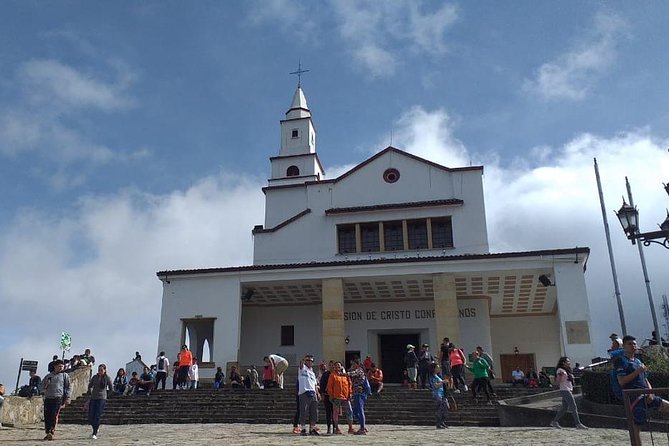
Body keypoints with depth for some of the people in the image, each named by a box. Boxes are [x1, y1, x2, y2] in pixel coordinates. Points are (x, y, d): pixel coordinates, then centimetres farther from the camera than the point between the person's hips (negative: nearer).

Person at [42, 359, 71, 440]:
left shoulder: (65, 375, 10)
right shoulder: (49, 376, 18)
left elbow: (69, 387, 7)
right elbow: (42, 387, 22)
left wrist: (67, 398, -2)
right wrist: (46, 385, -1)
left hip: (58, 398, -3)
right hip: (48, 398, 3)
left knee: (54, 416, -13)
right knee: (47, 416, 1)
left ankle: (52, 432, -14)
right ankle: (48, 432, 12)